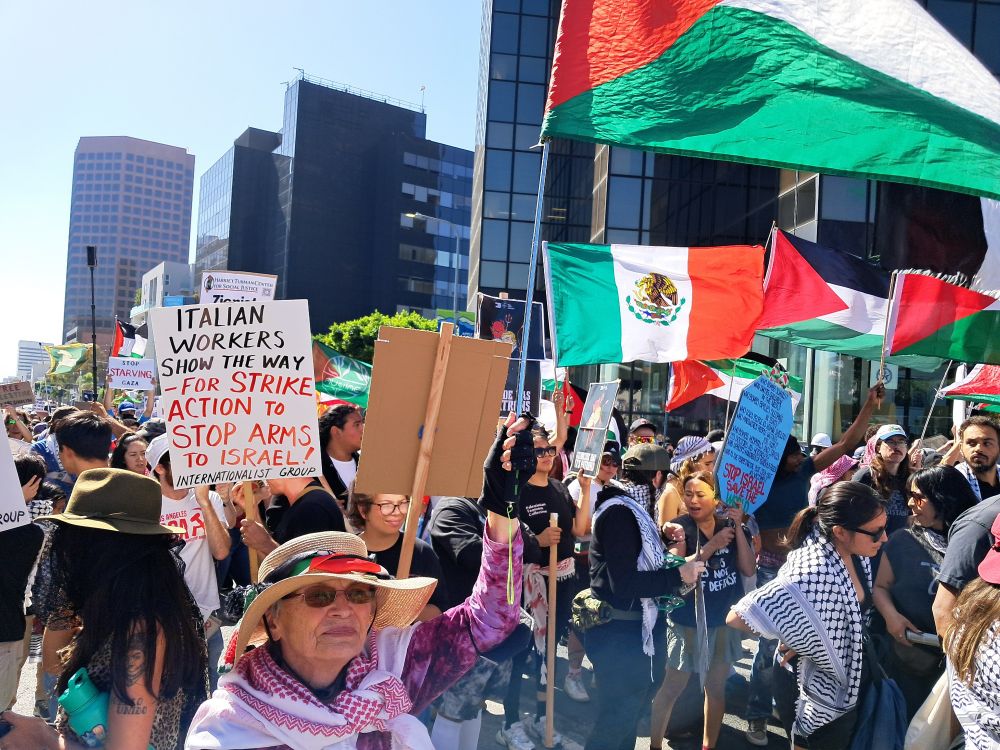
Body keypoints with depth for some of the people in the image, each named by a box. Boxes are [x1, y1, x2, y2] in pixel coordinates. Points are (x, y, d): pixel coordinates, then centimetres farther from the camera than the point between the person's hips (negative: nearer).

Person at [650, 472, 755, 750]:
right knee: (672, 687, 1)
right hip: (688, 622, -4)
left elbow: (749, 569, -6)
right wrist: (711, 546, -27)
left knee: (716, 688, 15)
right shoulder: (679, 528, -11)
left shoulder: (730, 527, 1)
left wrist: (738, 528, -14)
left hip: (724, 620, 4)